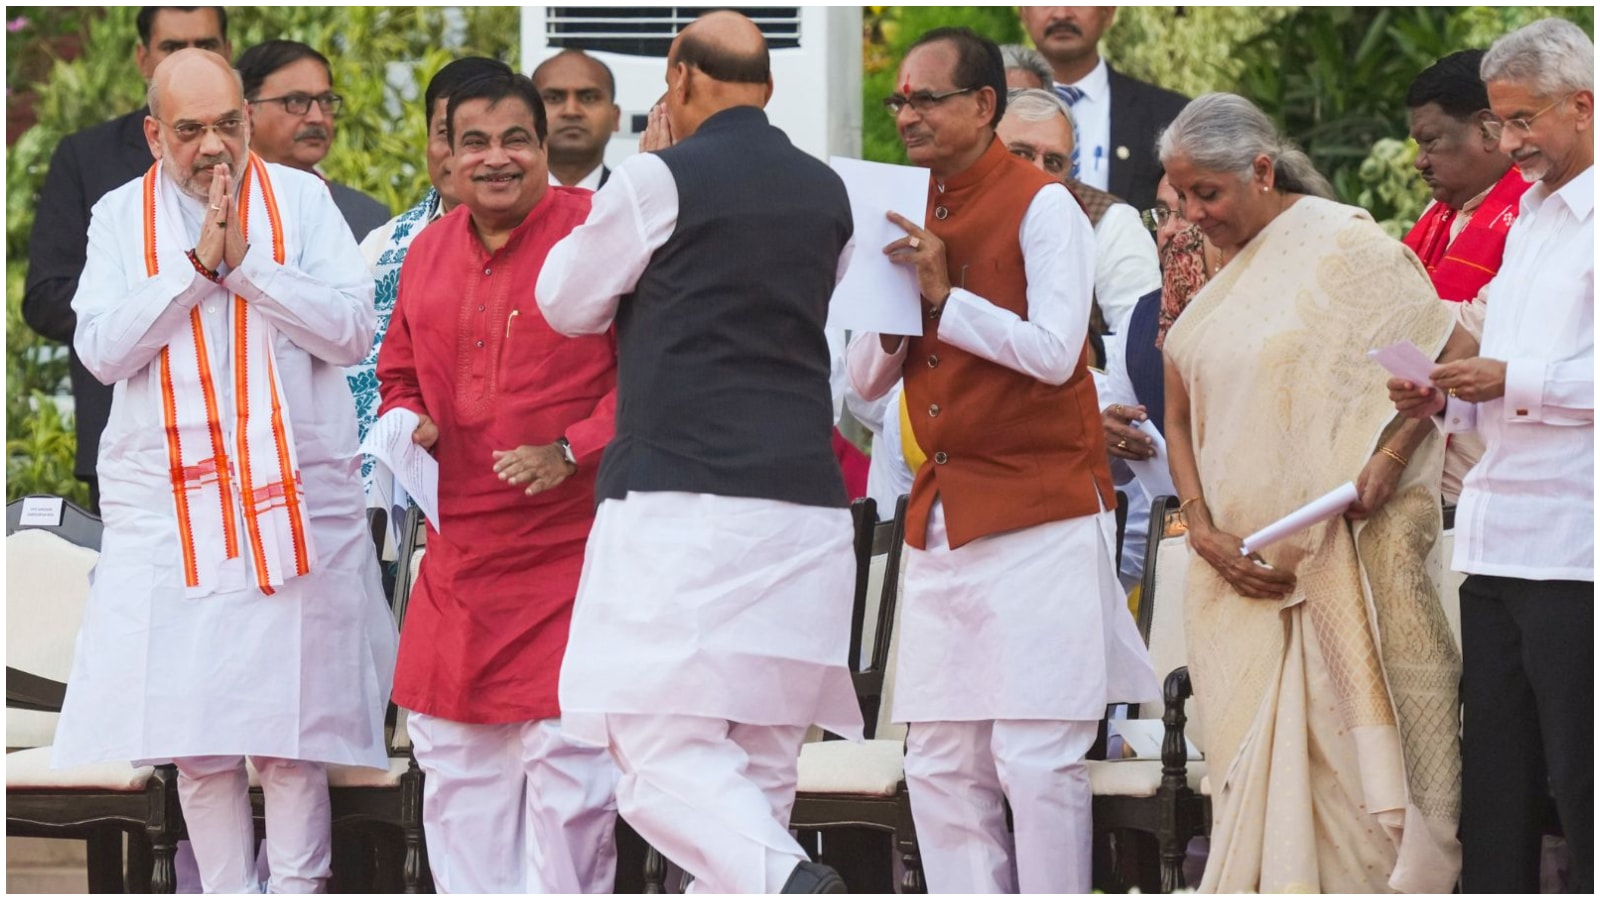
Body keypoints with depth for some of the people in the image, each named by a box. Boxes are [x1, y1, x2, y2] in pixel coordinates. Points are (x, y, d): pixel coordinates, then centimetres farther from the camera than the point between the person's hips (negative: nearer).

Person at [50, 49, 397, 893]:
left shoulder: (299, 199, 6)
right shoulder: (121, 216, 8)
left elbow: (352, 329, -4)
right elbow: (100, 348, -4)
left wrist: (245, 262, -11)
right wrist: (195, 264, -11)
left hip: (296, 499, -1)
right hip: (168, 501, 1)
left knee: (294, 727, -4)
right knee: (197, 740, -3)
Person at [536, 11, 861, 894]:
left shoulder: (660, 179, -4)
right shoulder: (826, 193, 14)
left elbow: (566, 302, 9)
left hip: (682, 498, -6)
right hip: (803, 502, 6)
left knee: (660, 750, -10)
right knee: (760, 763, 9)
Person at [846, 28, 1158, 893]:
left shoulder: (1043, 207, -5)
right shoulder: (912, 215, 15)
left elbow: (1054, 351, -15)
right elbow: (865, 382, 14)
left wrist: (944, 296, -17)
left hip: (1038, 517, -7)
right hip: (941, 521, 7)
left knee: (1036, 757, -9)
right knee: (939, 765, 4)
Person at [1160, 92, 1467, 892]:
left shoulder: (1341, 243, -6)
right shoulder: (1207, 276, 12)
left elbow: (1451, 356, -7)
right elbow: (1180, 418, 15)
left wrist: (1387, 460, -18)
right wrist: (1204, 529, 1)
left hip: (1346, 548, -6)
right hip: (1247, 561, 6)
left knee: (1355, 743, -7)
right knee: (1256, 753, 1)